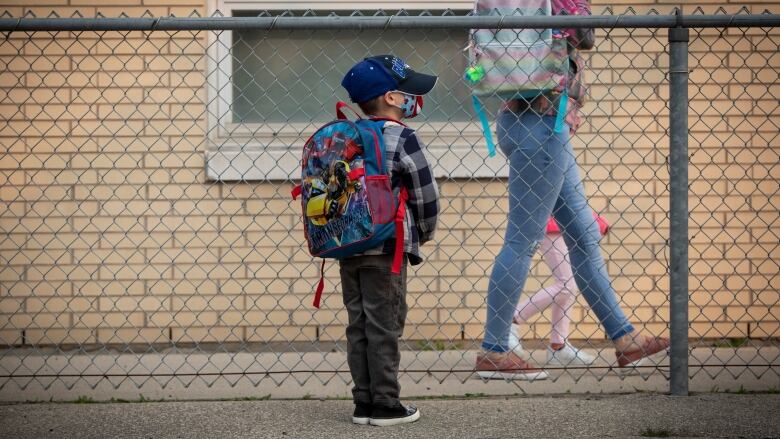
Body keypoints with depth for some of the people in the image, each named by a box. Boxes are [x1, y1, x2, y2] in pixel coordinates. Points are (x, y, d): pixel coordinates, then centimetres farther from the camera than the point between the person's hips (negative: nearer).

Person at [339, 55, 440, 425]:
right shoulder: (402, 139, -10)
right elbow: (425, 195, -7)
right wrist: (423, 235, 10)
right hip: (386, 249, -6)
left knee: (358, 326, 11)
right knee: (384, 326, 0)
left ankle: (364, 402, 14)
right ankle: (385, 405, 4)